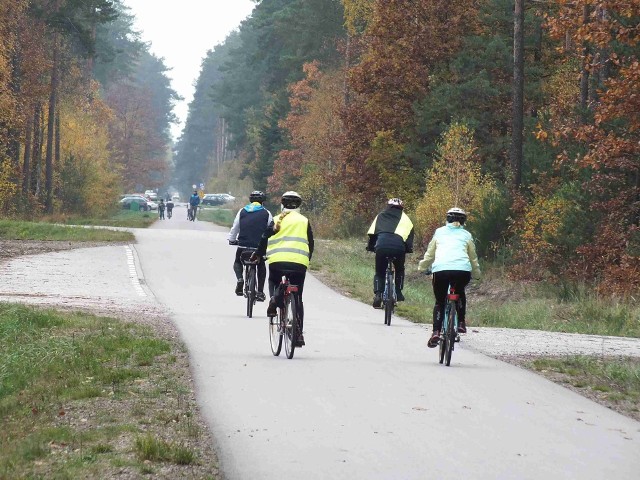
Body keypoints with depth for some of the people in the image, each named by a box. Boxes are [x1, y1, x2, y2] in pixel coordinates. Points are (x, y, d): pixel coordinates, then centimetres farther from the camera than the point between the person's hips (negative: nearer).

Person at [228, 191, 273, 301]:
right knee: (261, 266, 23)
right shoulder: (266, 213, 4)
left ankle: (239, 278, -4)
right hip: (260, 246, 0)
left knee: (238, 263, 26)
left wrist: (231, 240, 26)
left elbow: (234, 228, 11)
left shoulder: (242, 211, 8)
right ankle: (260, 291, 12)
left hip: (243, 246, 0)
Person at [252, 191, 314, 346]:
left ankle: (274, 299, -2)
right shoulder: (304, 221, 14)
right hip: (299, 262, 1)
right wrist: (307, 259, 31)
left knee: (273, 282, 31)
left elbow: (265, 239, 9)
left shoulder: (277, 220, 10)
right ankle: (299, 333, 4)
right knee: (297, 298, 10)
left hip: (277, 260, -1)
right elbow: (310, 244, 17)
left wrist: (257, 255, 23)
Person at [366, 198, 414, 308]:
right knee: (399, 270, 26)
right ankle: (398, 293, 15)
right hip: (398, 247, -1)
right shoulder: (404, 217, 24)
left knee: (379, 272, 16)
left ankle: (378, 294, -3)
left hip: (381, 246, 1)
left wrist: (370, 247, 29)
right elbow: (410, 232, 14)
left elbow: (371, 233, 24)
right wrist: (409, 248, 21)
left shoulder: (380, 216, 28)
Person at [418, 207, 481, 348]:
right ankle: (461, 323, 22)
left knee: (439, 302, 16)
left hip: (440, 269, -1)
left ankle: (436, 332, -2)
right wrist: (476, 274, 43)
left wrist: (423, 268, 42)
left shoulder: (439, 232, 23)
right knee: (460, 292, 33)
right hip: (462, 270, 1)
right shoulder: (466, 235, 23)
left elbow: (429, 254, 27)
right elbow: (473, 257, 28)